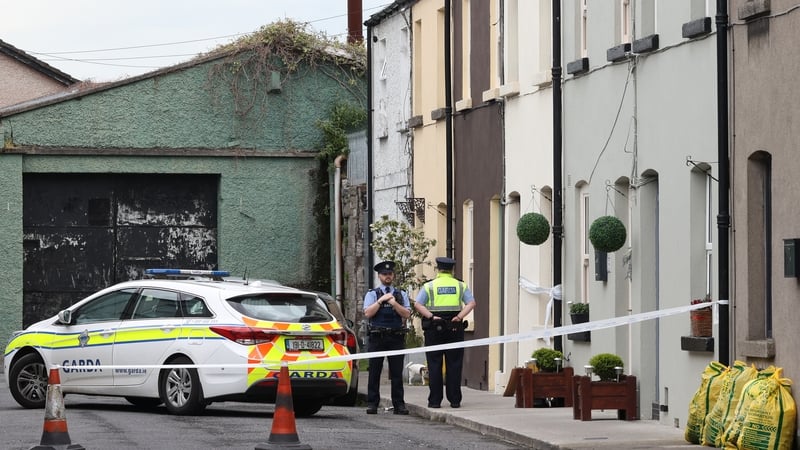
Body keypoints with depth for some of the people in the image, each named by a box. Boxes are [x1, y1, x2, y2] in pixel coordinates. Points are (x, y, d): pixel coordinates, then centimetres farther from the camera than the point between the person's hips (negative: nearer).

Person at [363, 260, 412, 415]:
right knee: (374, 372, -1)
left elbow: (407, 314, 2)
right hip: (377, 337, -1)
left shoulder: (401, 295, 14)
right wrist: (381, 300, -10)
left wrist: (394, 303, -11)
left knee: (397, 373, 1)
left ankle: (399, 404, 3)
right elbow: (367, 313, -6)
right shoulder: (372, 294, 9)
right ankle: (372, 403, 3)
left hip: (396, 338, 1)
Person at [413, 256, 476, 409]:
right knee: (454, 365, 4)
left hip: (434, 329, -1)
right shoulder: (461, 286, 8)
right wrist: (459, 316, -10)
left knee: (434, 366, 2)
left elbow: (418, 305, -8)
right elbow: (471, 303, -5)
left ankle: (435, 400, 0)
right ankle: (454, 400, 3)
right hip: (455, 329, 1)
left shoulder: (429, 286, 4)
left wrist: (431, 316, -13)